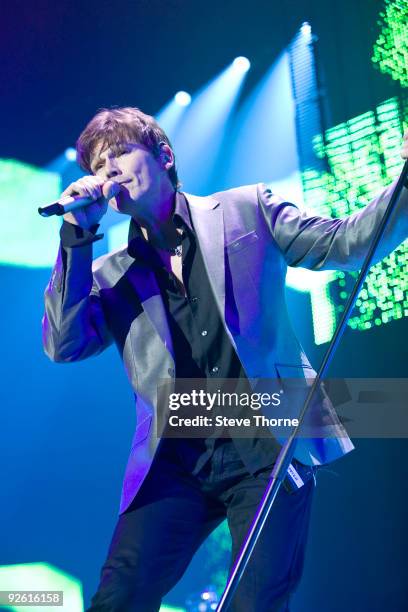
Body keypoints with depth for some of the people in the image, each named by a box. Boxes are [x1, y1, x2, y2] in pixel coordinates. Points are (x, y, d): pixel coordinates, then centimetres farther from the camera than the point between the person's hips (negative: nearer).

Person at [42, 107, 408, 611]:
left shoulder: (247, 210, 12)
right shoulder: (110, 274, 16)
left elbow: (345, 244, 7)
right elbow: (63, 344, 2)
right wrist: (77, 233, 0)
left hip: (266, 442, -2)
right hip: (176, 460, 2)